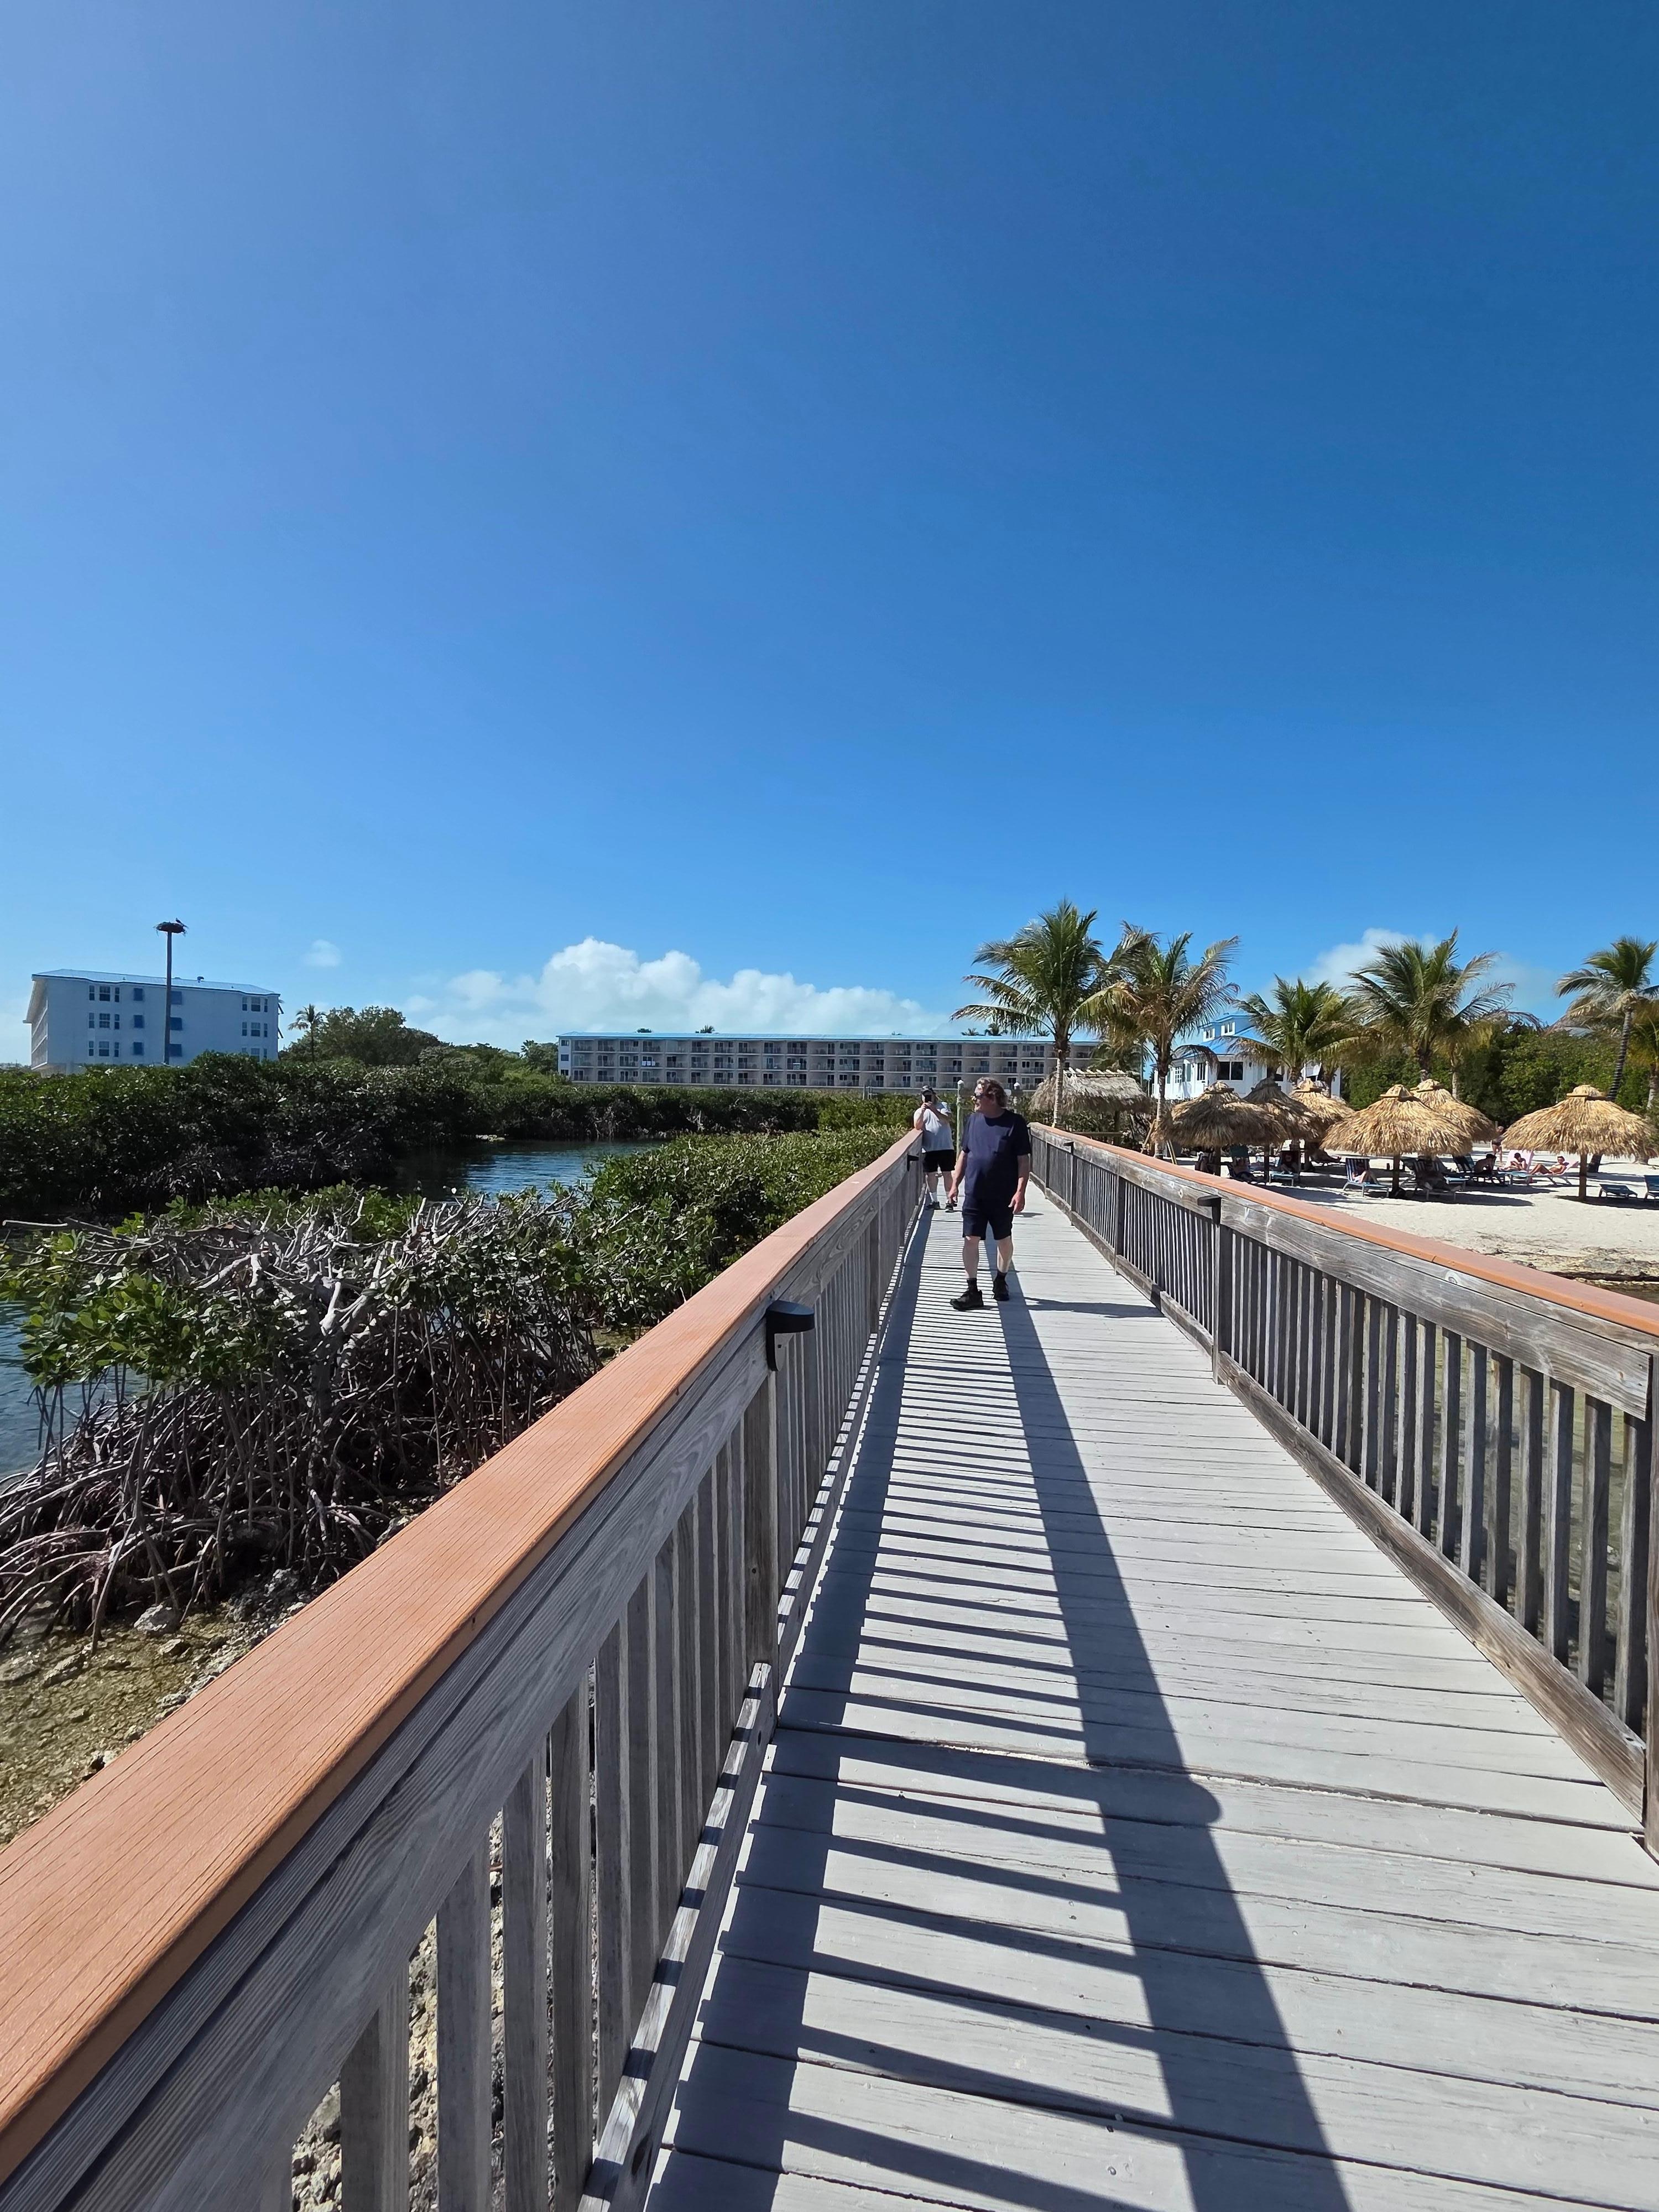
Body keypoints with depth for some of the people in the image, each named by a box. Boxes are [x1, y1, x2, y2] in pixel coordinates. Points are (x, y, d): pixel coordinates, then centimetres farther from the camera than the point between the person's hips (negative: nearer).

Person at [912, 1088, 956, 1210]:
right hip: (928, 1149, 2)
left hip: (945, 1147, -2)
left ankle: (950, 1201, 3)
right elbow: (917, 1126, -8)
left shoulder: (942, 1107, 5)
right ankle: (934, 1201, 16)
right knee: (931, 1174, 6)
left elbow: (947, 1120, -14)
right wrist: (922, 1111, -21)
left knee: (947, 1174, -1)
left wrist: (934, 1110, -28)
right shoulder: (919, 1111, 10)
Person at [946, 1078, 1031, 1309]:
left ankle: (1001, 1281, 35)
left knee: (1004, 1240, 14)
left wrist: (1020, 1191, -14)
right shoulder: (973, 1120, 4)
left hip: (1003, 1196, -2)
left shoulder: (1015, 1123, -8)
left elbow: (1024, 1160, -7)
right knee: (970, 1240, -3)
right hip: (974, 1194, 3)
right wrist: (955, 1183, 10)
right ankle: (973, 1291, 4)